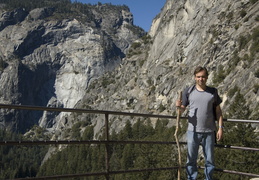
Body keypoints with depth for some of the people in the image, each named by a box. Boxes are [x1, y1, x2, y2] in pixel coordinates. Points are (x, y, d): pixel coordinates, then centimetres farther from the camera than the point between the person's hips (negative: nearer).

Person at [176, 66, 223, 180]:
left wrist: (220, 128, 2)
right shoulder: (188, 92, 1)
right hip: (193, 131, -1)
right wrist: (178, 106, -20)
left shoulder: (213, 92, 4)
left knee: (210, 160, 10)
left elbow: (218, 111, 7)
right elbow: (182, 110, 3)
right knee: (191, 159, 8)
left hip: (209, 132, 1)